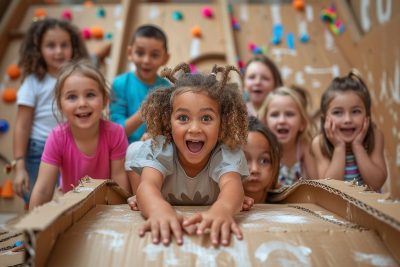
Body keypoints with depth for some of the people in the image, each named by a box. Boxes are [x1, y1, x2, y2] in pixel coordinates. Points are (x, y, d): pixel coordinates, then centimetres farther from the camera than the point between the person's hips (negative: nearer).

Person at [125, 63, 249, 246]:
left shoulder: (226, 154, -24)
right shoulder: (160, 150, -23)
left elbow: (231, 184, -45)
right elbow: (148, 185, -42)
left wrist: (221, 210, -70)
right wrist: (159, 210, -67)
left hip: (210, 231, 2)